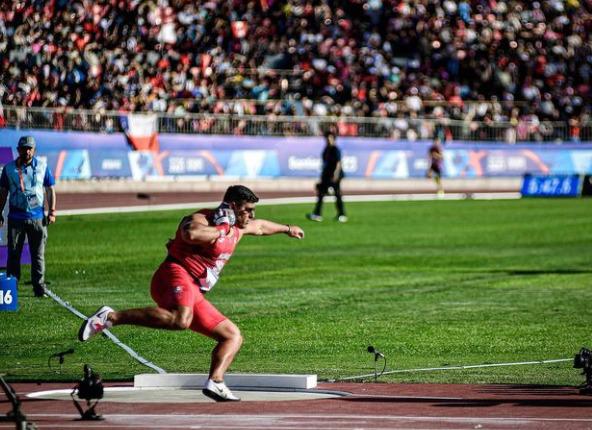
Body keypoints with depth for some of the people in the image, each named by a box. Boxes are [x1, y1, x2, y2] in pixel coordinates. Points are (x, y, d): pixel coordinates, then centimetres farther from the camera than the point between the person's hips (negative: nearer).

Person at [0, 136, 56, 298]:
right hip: (16, 217, 0)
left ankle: (39, 289, 3)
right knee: (13, 254, 0)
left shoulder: (42, 166, 5)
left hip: (37, 217, 0)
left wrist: (52, 212, 0)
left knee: (38, 254, 0)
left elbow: (50, 190, 8)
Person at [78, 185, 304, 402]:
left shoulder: (237, 228, 23)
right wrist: (220, 231, -16)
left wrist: (287, 228, 60)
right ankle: (110, 317, -35)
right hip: (176, 276, -10)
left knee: (233, 336, 7)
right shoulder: (201, 220, -5)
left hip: (194, 296, 10)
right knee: (180, 320, -40)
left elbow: (260, 226, 46)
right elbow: (190, 234, -31)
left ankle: (215, 383, -13)